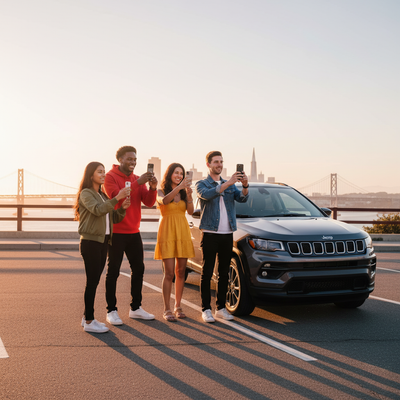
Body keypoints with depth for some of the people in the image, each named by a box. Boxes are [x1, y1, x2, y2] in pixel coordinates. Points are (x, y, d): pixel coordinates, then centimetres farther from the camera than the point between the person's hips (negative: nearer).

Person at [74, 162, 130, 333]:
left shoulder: (103, 195, 20)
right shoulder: (86, 194, -6)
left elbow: (114, 218, 16)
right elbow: (97, 210, -24)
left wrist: (123, 208, -4)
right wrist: (117, 198, -31)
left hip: (103, 241, 8)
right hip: (91, 242, -8)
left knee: (94, 281, 9)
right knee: (92, 281, -8)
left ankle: (87, 317, 17)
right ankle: (89, 321, -5)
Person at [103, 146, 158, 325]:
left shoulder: (137, 179, 12)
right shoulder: (110, 177, -6)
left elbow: (149, 202, 2)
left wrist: (153, 188, -17)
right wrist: (137, 183, -28)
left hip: (134, 232, 7)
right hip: (116, 232, -6)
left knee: (138, 269, 10)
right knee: (113, 271, -1)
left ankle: (136, 308, 21)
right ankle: (111, 311, 5)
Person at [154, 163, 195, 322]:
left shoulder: (183, 193, 13)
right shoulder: (161, 192, 3)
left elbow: (190, 211, -2)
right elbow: (164, 201, -22)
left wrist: (189, 195, -19)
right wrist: (179, 187, -32)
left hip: (182, 232, 4)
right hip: (167, 232, -4)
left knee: (181, 272, 6)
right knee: (169, 273, -8)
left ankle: (178, 307, 15)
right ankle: (167, 309, -2)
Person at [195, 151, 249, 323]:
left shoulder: (229, 185, 16)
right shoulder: (202, 184, 3)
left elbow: (242, 198, -2)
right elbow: (207, 195, -21)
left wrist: (245, 185, -23)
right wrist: (228, 183, -30)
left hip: (227, 234, 4)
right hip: (210, 233, -4)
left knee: (224, 273, 7)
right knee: (207, 273, -2)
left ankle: (221, 308, 15)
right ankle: (206, 309, 2)